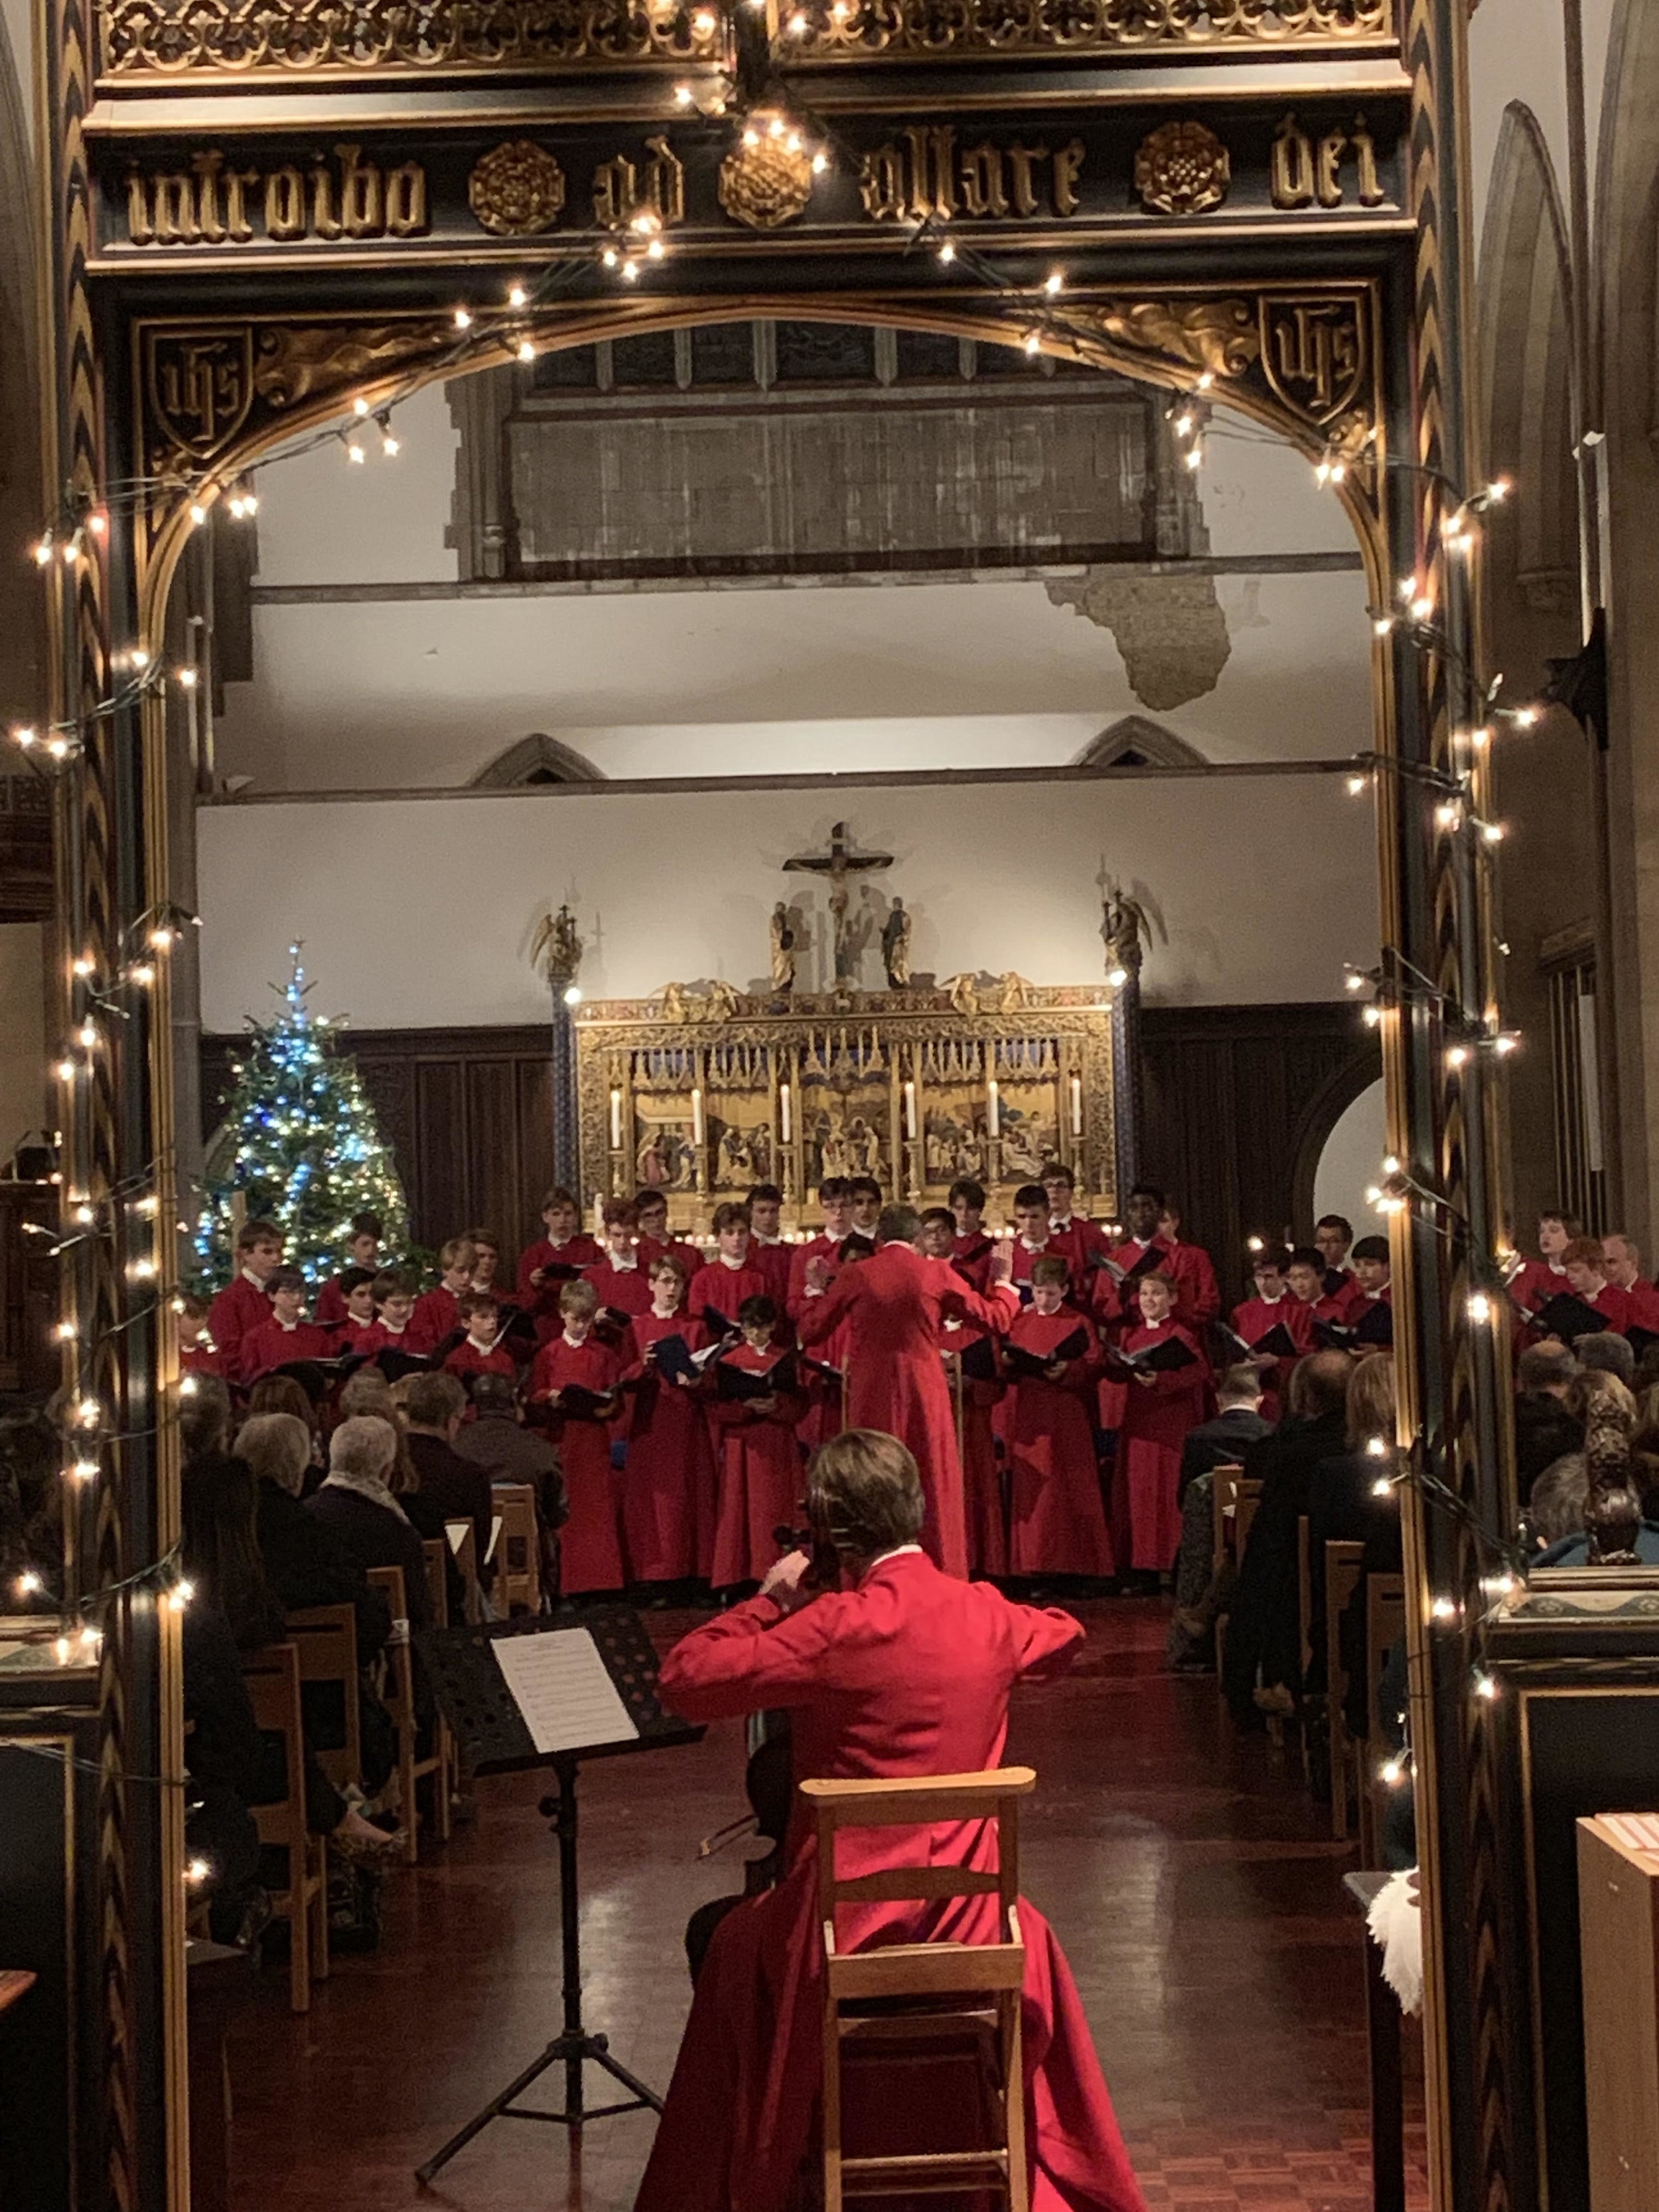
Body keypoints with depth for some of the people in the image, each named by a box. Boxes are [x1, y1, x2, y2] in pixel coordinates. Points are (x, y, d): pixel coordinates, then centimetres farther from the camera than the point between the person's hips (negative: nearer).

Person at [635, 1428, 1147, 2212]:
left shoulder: (836, 1627, -20)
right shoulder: (990, 1616, -3)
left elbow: (683, 1679, -16)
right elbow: (1063, 1638, 22)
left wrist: (768, 1600, -3)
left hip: (846, 1925, -3)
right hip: (966, 1920, 4)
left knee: (730, 1942, 30)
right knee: (1031, 1939, 38)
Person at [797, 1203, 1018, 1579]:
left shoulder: (854, 1276, -4)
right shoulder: (937, 1273, -3)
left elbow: (810, 1331, 4)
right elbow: (996, 1318, 6)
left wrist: (816, 1289, 20)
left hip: (872, 1398, 0)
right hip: (926, 1394, 0)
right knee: (934, 1489, 8)